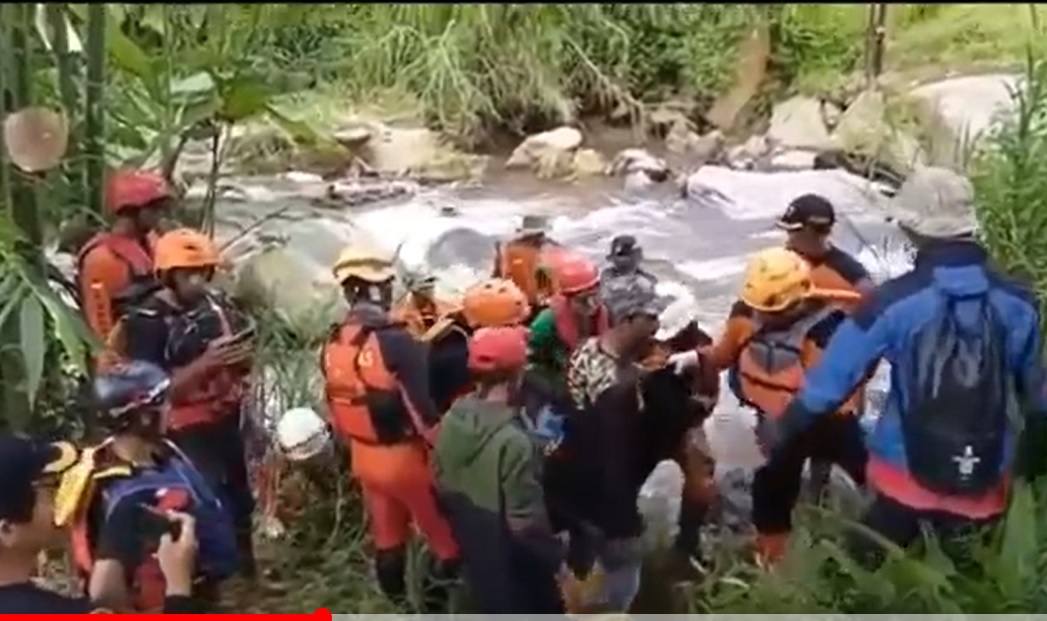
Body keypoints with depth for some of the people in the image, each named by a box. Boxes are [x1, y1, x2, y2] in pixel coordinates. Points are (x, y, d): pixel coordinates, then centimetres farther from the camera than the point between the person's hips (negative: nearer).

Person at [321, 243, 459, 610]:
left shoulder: (332, 346, -2)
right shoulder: (396, 342, -25)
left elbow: (336, 411, 9)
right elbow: (425, 410, -23)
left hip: (364, 460, 7)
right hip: (407, 458, -7)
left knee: (387, 542, 22)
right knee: (449, 543, 6)